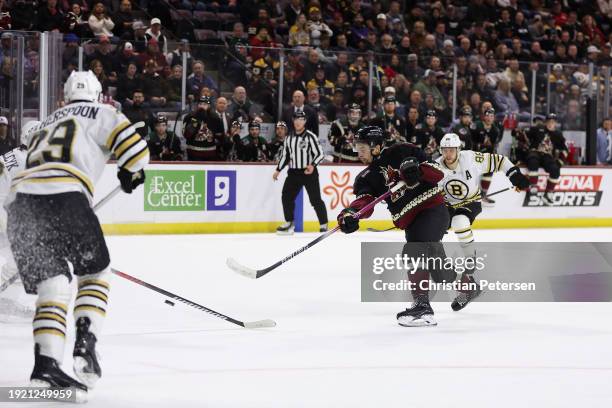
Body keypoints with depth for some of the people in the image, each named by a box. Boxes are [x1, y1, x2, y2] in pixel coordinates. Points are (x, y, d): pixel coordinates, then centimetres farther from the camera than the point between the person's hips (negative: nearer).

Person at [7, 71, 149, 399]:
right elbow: (134, 147, 3)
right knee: (95, 273, 15)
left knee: (52, 285, 7)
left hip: (21, 199, 5)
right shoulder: (100, 114, 16)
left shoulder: (45, 124, 35)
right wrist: (130, 173, 24)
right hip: (65, 196, -5)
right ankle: (85, 345, -1)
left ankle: (45, 364, -10)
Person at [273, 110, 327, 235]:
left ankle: (323, 224, 0)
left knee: (315, 199, -7)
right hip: (293, 172, 6)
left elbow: (320, 153, -12)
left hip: (309, 172, -6)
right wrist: (278, 170, 16)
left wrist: (312, 165, -27)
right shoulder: (289, 137, 11)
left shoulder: (310, 136, -8)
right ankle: (289, 223, 15)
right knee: (287, 196, 1)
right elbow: (284, 155, 20)